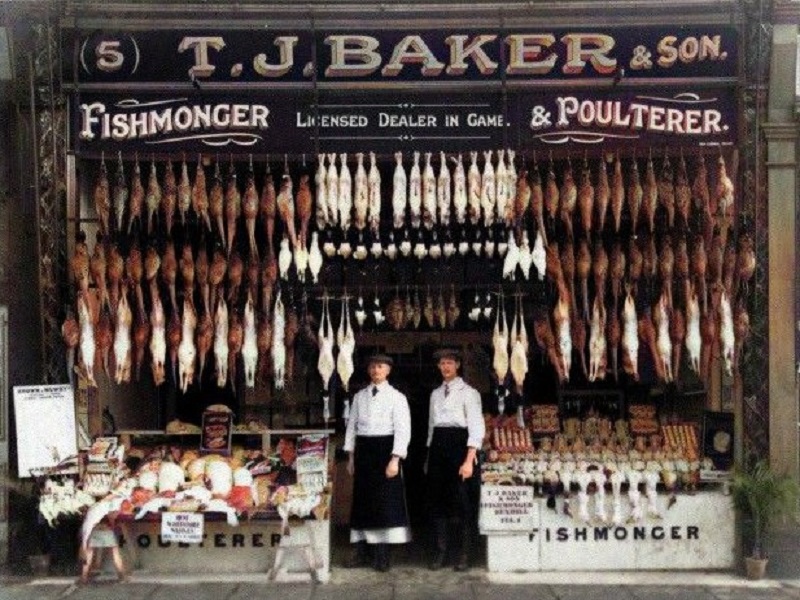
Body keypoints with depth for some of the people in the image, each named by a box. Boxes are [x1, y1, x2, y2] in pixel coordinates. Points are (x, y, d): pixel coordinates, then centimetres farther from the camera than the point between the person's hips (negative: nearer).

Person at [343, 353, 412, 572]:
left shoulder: (396, 398, -2)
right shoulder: (359, 397, 11)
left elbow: (403, 429, -7)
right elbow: (352, 425, 12)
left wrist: (395, 459, -15)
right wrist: (351, 456, 6)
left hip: (385, 448, -4)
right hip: (363, 449, 4)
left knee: (385, 501, -3)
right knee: (362, 500, 6)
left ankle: (382, 555, 6)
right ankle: (361, 552, 14)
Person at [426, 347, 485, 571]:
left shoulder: (468, 393, -3)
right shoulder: (436, 394, 15)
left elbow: (477, 427, -10)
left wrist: (469, 461, -18)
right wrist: (429, 457, 13)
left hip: (459, 445, -5)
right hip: (438, 446, 5)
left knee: (462, 501, -2)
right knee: (438, 500, 6)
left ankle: (463, 555, 10)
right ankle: (440, 553, 15)